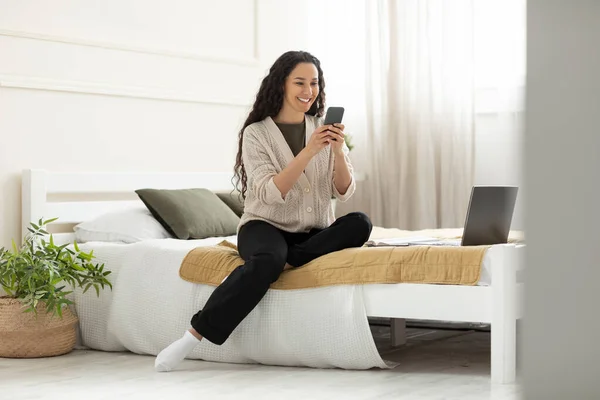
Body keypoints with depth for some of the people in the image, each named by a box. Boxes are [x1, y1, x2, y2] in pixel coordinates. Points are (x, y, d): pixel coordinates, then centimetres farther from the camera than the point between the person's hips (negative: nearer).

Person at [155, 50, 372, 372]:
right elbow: (270, 194, -17)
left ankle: (284, 260, -26)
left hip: (316, 234, 4)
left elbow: (344, 192, 1)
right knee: (267, 260, -39)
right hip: (266, 226, -3)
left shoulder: (325, 128, 7)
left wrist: (338, 152, -17)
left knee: (360, 224, -27)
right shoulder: (256, 133, -4)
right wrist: (308, 152, -26)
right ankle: (192, 337, -33)